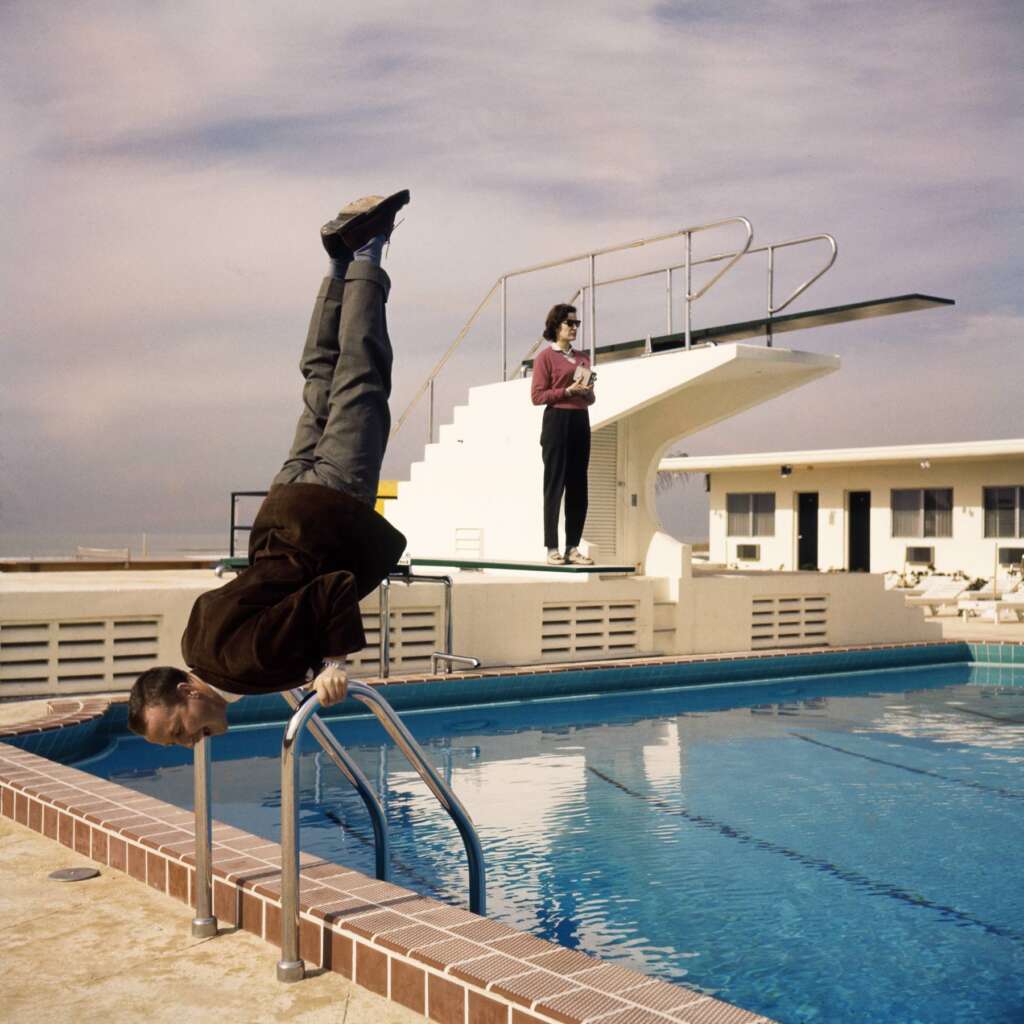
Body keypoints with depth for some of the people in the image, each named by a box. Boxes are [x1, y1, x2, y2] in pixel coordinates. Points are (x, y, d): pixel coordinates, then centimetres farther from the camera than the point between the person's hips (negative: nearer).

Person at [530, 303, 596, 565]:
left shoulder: (583, 358, 17)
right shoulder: (546, 356, -2)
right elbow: (537, 395, -8)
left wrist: (588, 392, -1)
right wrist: (567, 391, -16)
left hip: (581, 422, 6)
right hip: (557, 421, -6)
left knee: (578, 487, 5)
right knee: (555, 485, -3)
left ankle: (573, 548, 10)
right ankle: (552, 548, 0)